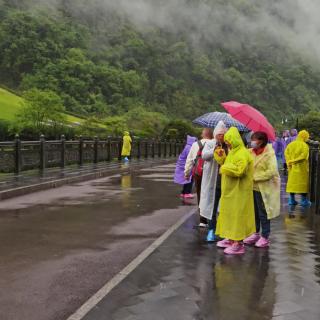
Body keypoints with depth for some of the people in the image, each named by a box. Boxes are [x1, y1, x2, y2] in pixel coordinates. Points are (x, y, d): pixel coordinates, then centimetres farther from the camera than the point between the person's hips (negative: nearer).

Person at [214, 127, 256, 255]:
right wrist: (222, 158, 3)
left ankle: (239, 244, 2)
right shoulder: (233, 152, 13)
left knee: (237, 214, -5)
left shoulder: (242, 154, -18)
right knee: (229, 214, 16)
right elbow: (227, 164, 19)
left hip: (238, 191, -10)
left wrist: (225, 168, -15)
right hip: (230, 190, 10)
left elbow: (239, 170, -28)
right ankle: (230, 238, 28)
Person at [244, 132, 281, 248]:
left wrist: (255, 177, -21)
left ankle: (265, 237, 15)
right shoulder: (251, 152, 3)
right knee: (254, 212, 15)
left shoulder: (269, 154, -15)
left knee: (263, 214, 2)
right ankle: (256, 233, 30)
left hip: (265, 188, -6)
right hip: (253, 187, 6)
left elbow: (272, 172, -22)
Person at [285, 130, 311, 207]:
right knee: (303, 183, 4)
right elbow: (304, 156, -21)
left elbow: (286, 153, -2)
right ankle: (304, 200, 7)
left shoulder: (291, 144, 4)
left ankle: (292, 200, 16)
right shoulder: (305, 145, -13)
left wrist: (289, 162, -6)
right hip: (302, 168, -5)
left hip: (292, 167, 5)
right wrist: (294, 160, -11)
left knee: (292, 182, 12)